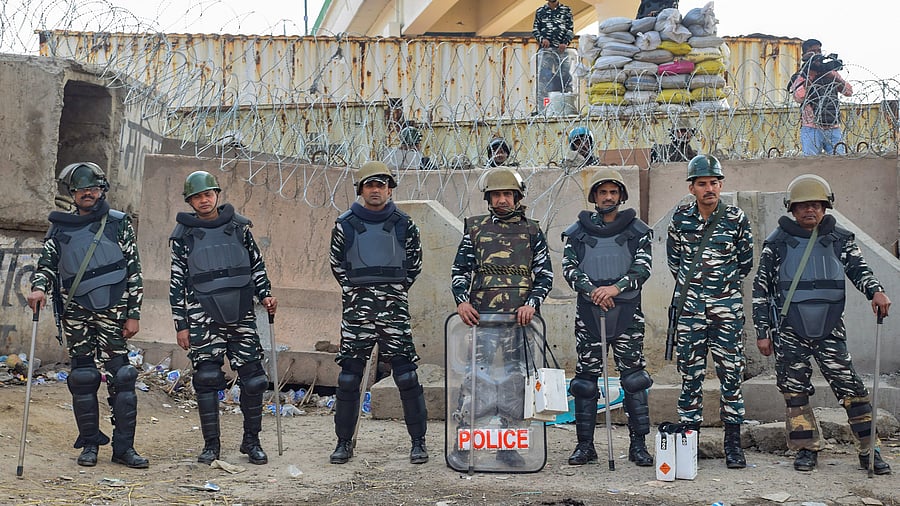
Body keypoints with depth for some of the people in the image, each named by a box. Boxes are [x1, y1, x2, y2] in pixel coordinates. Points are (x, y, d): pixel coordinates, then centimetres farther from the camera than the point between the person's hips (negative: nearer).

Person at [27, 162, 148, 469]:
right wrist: (38, 287, -14)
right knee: (82, 378, 1)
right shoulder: (60, 227, 10)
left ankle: (123, 447, 0)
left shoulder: (119, 223, 5)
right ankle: (90, 445, 12)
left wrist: (134, 314, -2)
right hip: (76, 312, 2)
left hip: (112, 310, -2)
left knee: (121, 376, -6)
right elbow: (47, 264, 10)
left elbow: (134, 271, 4)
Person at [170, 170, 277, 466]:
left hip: (241, 314, 2)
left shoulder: (238, 226, 9)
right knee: (207, 379, -3)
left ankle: (251, 441, 15)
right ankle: (211, 445, 10)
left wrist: (265, 296, 1)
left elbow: (256, 265, 16)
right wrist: (181, 325, 1)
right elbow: (177, 282, 5)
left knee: (253, 377, 0)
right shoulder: (184, 235, 5)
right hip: (203, 316, -1)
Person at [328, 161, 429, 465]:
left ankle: (418, 441, 7)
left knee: (407, 376, -3)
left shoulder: (403, 225, 6)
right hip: (356, 311, 1)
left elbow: (414, 263, 17)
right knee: (348, 378, 3)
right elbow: (336, 263, 18)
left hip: (394, 309, 0)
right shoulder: (345, 225, 5)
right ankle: (344, 442, 16)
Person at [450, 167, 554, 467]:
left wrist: (532, 303, -8)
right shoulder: (475, 229, 10)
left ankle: (508, 446, 12)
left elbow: (545, 274, 8)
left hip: (520, 318, 1)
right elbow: (459, 270, 10)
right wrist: (462, 301, -7)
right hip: (482, 317, -1)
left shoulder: (532, 232, 11)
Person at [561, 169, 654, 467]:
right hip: (588, 312, 1)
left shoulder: (637, 230, 8)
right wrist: (592, 290, -15)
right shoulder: (578, 231, 10)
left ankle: (638, 445, 7)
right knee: (585, 379, 2)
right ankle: (585, 445, 10)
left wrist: (616, 287, -18)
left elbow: (643, 267, -3)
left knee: (634, 378, -1)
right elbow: (569, 267, 1)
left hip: (627, 312, -1)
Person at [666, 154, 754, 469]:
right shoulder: (680, 219, 3)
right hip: (690, 310, 1)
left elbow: (745, 262, 11)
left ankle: (733, 444, 6)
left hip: (727, 310, -1)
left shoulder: (736, 219, 0)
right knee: (690, 375, 5)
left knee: (731, 374, 0)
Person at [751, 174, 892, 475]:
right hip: (790, 332, 0)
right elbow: (761, 288, 6)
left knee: (851, 387, -4)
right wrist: (762, 331, 2)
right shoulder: (777, 243, 4)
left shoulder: (840, 240, 8)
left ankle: (869, 450, 5)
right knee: (795, 390, 2)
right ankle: (807, 449, 16)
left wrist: (876, 291, -21)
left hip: (830, 330, 0)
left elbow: (858, 269, 3)